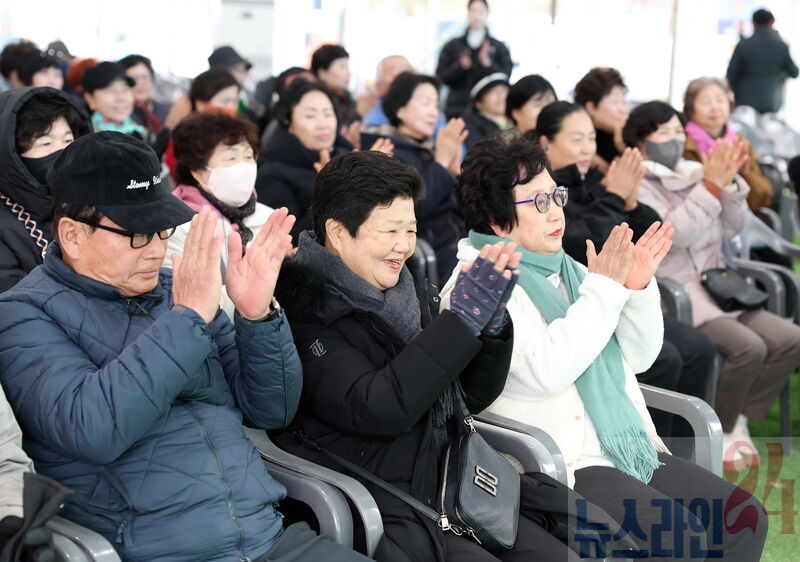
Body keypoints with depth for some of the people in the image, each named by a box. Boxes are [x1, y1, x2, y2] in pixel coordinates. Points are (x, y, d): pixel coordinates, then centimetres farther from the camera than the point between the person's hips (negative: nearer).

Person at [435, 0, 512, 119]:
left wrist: (488, 64, -15)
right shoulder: (452, 46, 13)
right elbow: (441, 77, 7)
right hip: (457, 109, 1)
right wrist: (460, 66, -10)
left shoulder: (499, 47, 10)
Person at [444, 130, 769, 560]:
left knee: (745, 518, -3)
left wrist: (638, 288, -3)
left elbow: (638, 357, 14)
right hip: (560, 470, -8)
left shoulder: (566, 268, 14)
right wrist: (603, 290, -19)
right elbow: (547, 371, -23)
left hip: (630, 448, 8)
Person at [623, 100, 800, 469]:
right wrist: (710, 187, -19)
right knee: (748, 347, -26)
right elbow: (670, 237, -19)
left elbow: (731, 230, 11)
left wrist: (730, 183, -4)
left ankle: (738, 421, 5)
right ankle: (719, 432, -4)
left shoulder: (693, 173, 13)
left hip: (716, 288, 7)